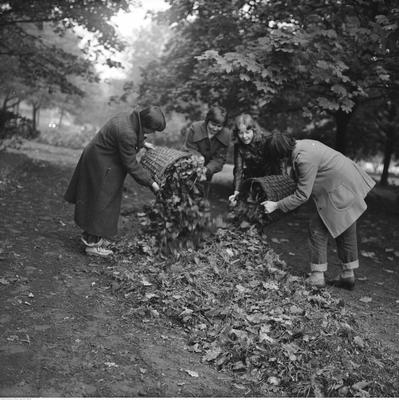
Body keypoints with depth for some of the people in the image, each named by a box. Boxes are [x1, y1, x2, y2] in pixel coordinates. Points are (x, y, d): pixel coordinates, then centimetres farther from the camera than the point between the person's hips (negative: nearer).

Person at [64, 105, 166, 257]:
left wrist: (141, 143, 22)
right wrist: (151, 183, -18)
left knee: (95, 200, 21)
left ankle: (89, 235, 36)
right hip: (101, 166, -10)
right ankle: (93, 244, 14)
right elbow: (131, 165, -24)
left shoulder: (127, 117, -4)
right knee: (101, 203, 2)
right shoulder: (127, 134, -32)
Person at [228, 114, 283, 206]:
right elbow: (238, 169, -19)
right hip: (252, 176, 3)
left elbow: (274, 165, -24)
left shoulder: (267, 139, -26)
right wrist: (236, 192, -30)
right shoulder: (239, 145, -16)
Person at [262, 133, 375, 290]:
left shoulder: (305, 159, -27)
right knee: (345, 231, 16)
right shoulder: (302, 144, 2)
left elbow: (302, 195, -21)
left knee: (317, 227, -1)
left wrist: (276, 205, -14)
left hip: (341, 192, -10)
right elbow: (297, 173, 19)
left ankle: (317, 277, 5)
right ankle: (348, 276, 27)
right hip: (351, 184, 10)